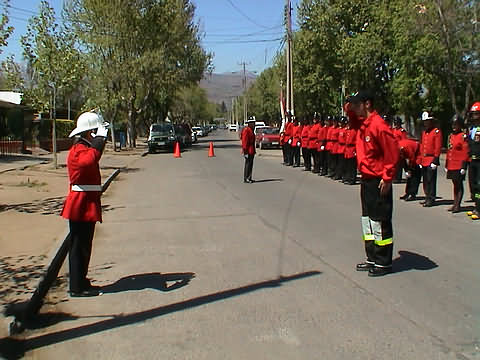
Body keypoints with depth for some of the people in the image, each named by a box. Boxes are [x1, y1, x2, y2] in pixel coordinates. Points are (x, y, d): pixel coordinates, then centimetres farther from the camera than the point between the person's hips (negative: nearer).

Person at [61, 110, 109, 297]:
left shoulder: (85, 148, 17)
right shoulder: (79, 150, -17)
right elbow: (89, 160, -41)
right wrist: (100, 140, -34)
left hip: (87, 206, 11)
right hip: (82, 206, -10)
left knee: (83, 246, 16)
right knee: (79, 247, -3)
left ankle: (80, 282, 26)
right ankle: (77, 288, 5)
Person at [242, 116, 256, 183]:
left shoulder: (251, 130, 17)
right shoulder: (246, 130, -14)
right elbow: (244, 141, -18)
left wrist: (254, 151, 22)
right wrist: (245, 151, -22)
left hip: (251, 150, 10)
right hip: (248, 151, -10)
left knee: (250, 164, 12)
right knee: (248, 164, -7)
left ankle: (249, 178, 18)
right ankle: (246, 179, -3)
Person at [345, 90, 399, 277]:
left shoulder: (379, 125, -18)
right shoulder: (362, 123, 9)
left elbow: (392, 153, -20)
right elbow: (354, 123, 34)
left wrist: (387, 178, -18)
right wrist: (350, 111, 14)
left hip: (378, 182, -10)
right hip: (366, 179, 10)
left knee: (380, 221, 0)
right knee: (367, 219, 16)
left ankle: (384, 263, 12)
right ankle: (372, 258, 28)